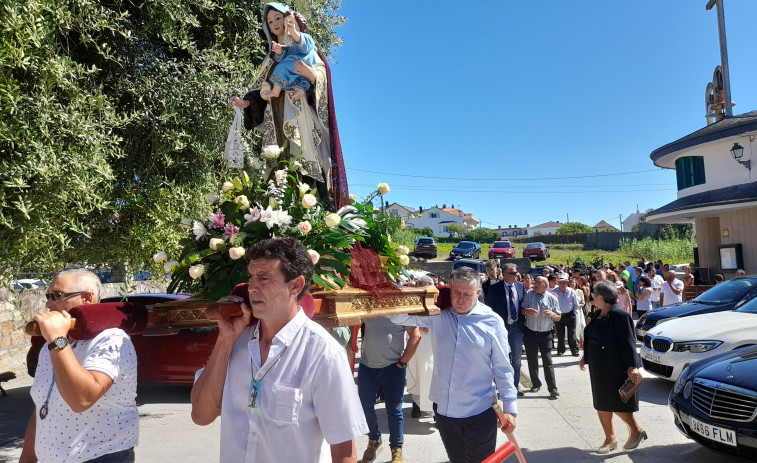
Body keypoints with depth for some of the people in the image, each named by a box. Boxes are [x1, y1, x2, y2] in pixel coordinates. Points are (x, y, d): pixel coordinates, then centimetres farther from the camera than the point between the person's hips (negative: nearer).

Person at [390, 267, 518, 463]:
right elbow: (398, 317, -2)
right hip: (443, 408, 3)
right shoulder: (437, 314, -4)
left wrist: (510, 406, -4)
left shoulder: (492, 321, -9)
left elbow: (502, 369, -4)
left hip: (480, 412, -3)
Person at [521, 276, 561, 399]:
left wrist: (552, 314, -17)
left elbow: (558, 318, 5)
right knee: (532, 360, 9)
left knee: (547, 361, -6)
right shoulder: (529, 295, 3)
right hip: (530, 332, 2)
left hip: (545, 334, -2)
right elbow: (522, 311, 1)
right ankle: (536, 384, 24)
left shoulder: (552, 298, 1)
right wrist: (528, 311, -21)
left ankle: (552, 388, -3)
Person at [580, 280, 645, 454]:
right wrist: (586, 357, 24)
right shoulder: (597, 315, 9)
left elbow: (628, 342, -19)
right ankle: (610, 439, 24)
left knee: (617, 404, 2)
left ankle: (636, 432, 27)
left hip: (616, 368, -9)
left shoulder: (620, 316, -17)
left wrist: (632, 366, -21)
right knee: (602, 404, 12)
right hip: (599, 368, 9)